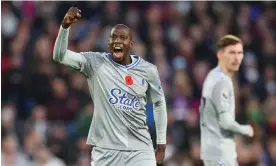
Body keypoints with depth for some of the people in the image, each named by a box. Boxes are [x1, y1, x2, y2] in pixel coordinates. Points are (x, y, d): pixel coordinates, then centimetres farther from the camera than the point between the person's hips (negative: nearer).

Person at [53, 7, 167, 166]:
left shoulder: (148, 70, 2)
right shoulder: (96, 62, -2)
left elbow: (159, 104, 15)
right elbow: (60, 56, -11)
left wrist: (162, 144, 16)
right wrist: (65, 26, -27)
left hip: (139, 150, 1)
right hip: (105, 149, -1)